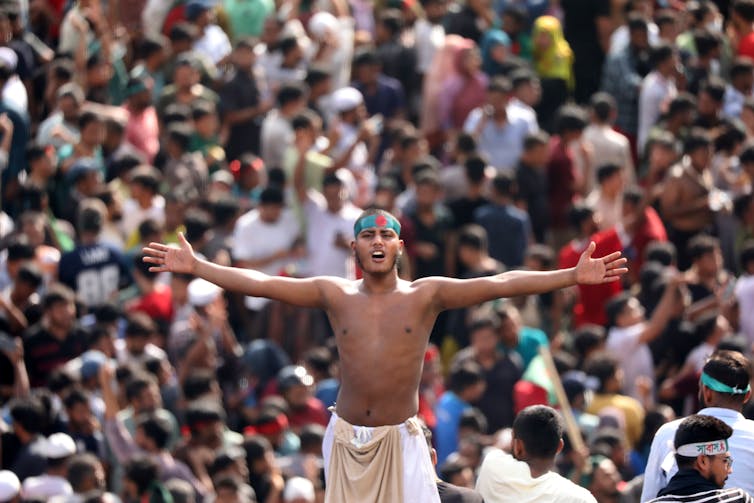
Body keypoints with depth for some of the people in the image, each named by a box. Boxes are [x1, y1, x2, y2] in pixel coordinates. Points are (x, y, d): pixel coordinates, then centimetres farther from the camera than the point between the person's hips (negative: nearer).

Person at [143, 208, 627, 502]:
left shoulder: (426, 295, -3)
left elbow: (499, 284, -11)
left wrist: (574, 276, -19)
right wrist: (196, 266, -4)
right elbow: (260, 283, 1)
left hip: (401, 438, -2)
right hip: (347, 437, 2)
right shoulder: (335, 295, 3)